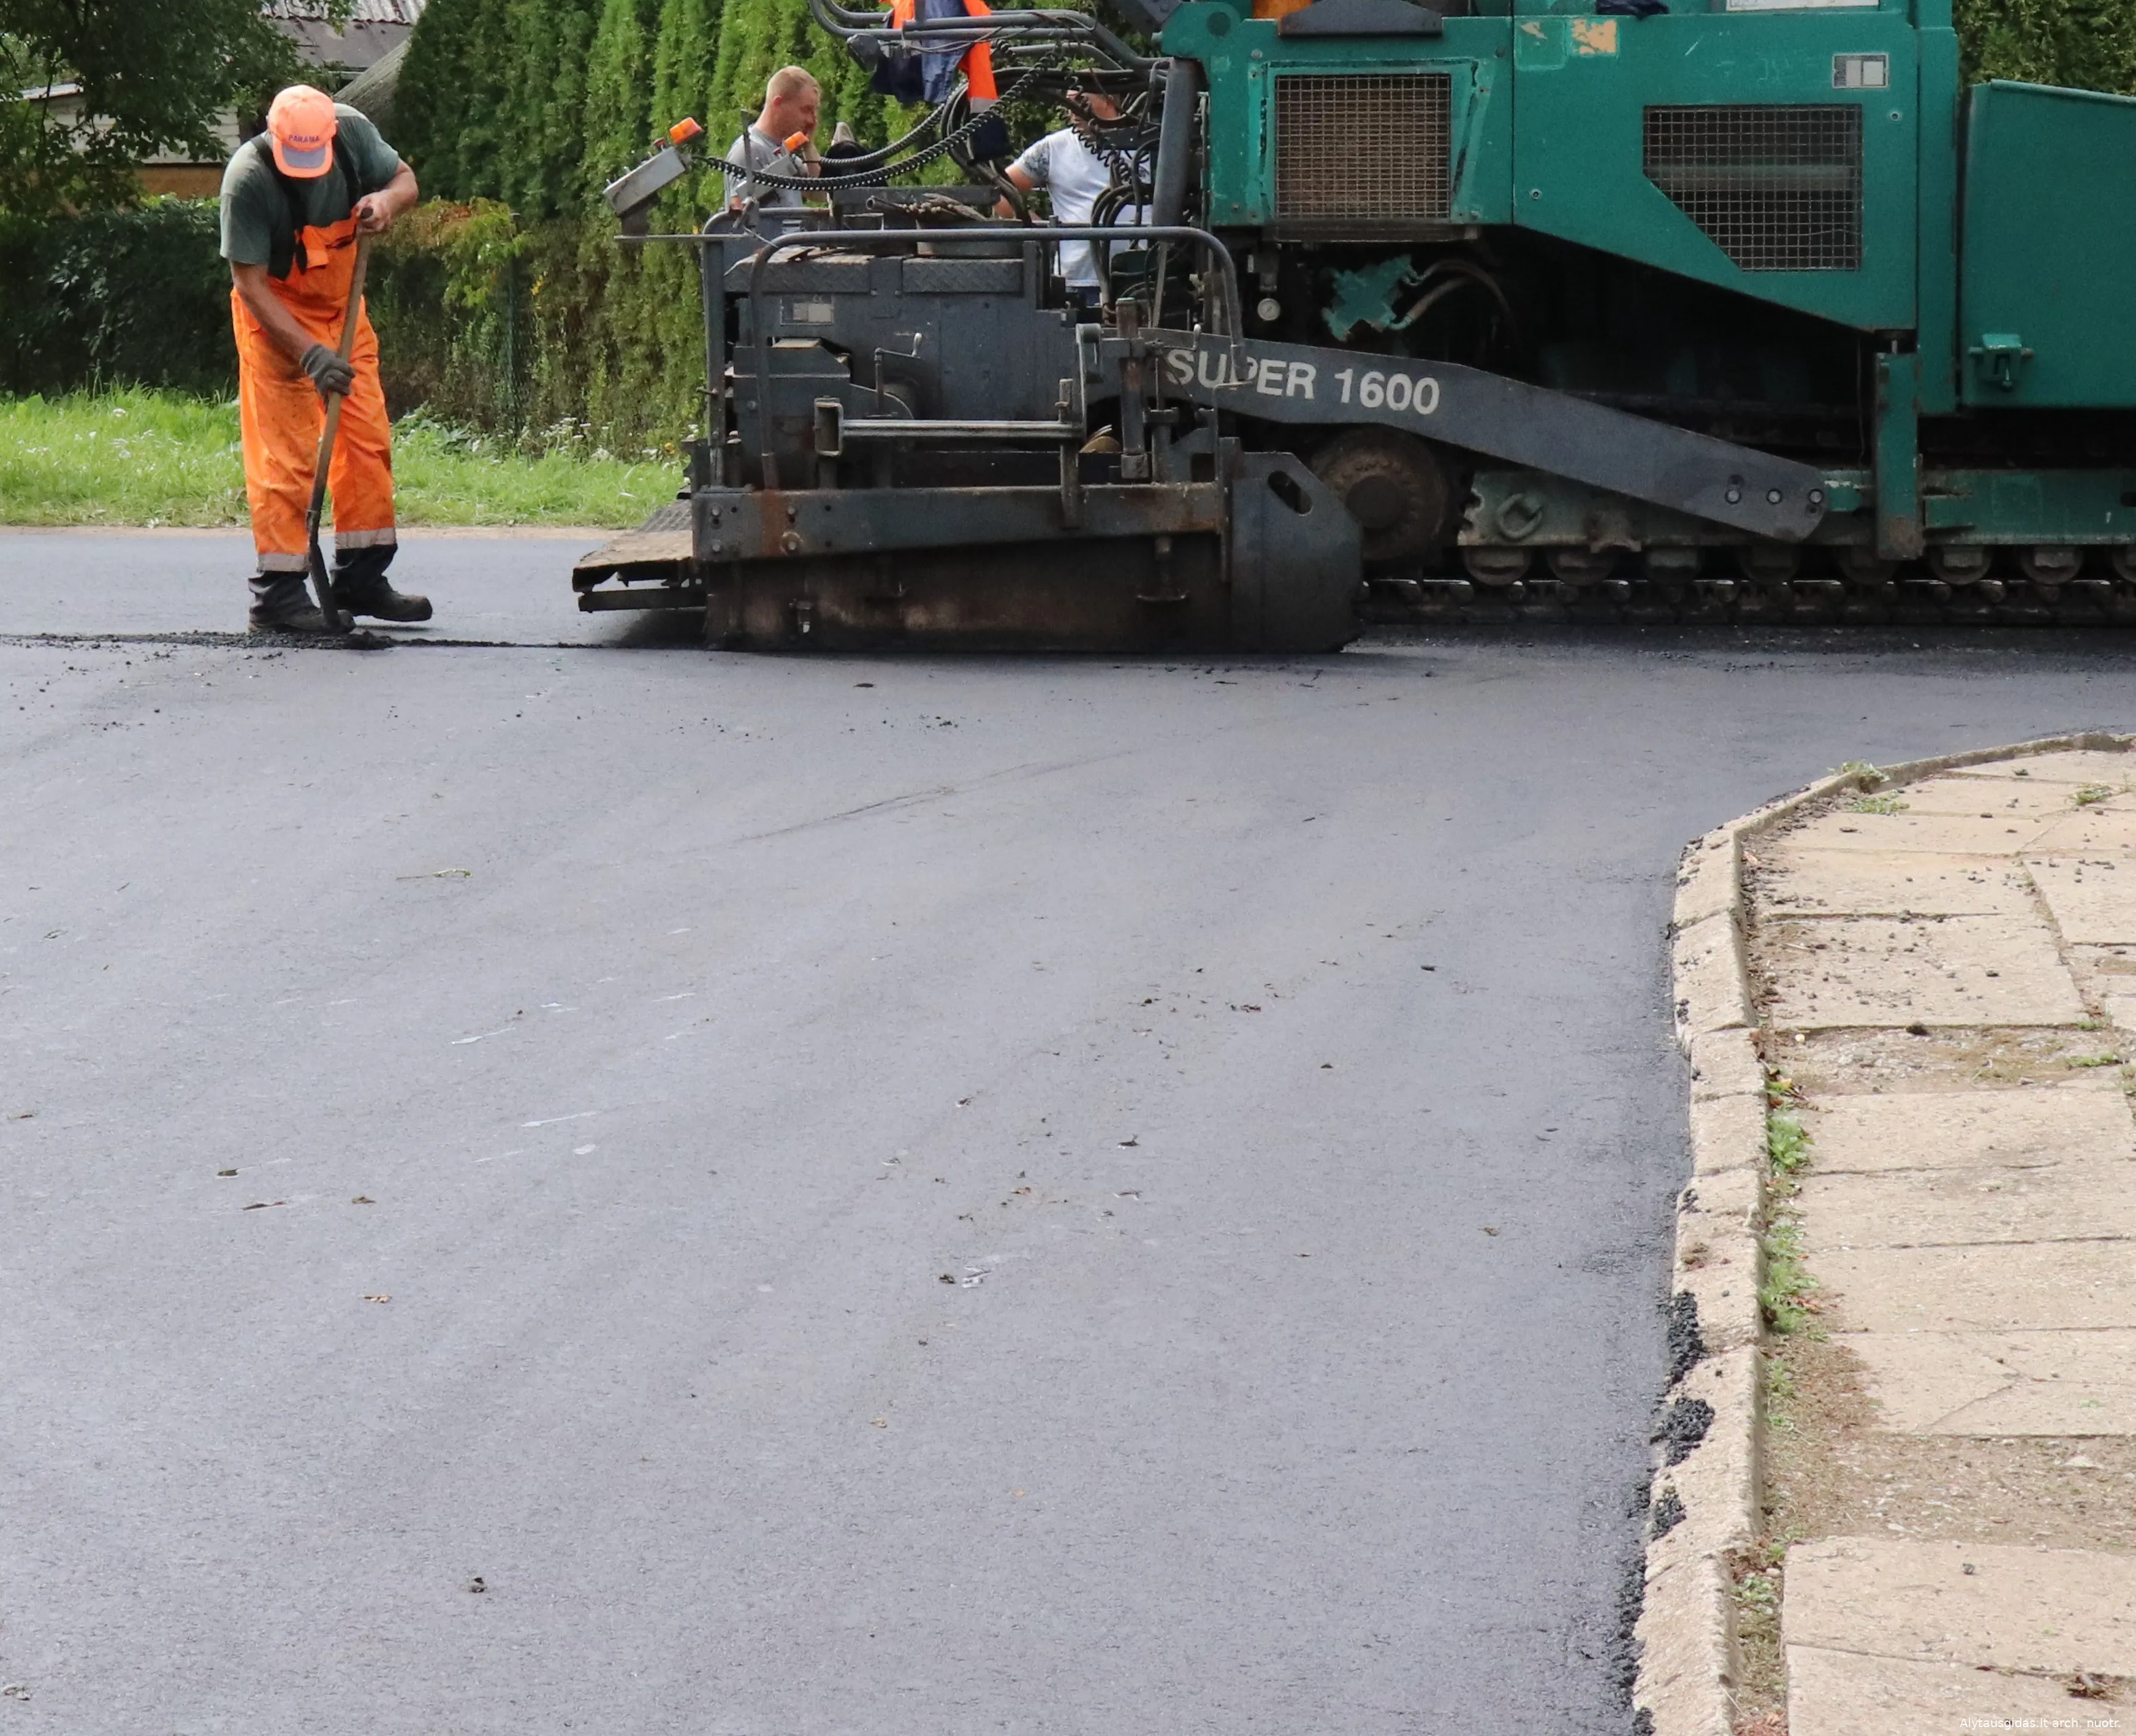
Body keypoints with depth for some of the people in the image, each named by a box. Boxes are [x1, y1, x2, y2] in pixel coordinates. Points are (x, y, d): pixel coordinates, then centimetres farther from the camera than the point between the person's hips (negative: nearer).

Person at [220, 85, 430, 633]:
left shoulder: (352, 131, -15)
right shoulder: (248, 178, -29)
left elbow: (405, 178, 3)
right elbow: (251, 284, -27)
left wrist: (386, 201, -22)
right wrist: (309, 353, -34)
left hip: (342, 306, 6)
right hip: (277, 317, -6)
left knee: (369, 438, 7)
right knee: (285, 453, -10)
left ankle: (362, 578, 17)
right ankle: (278, 593, -6)